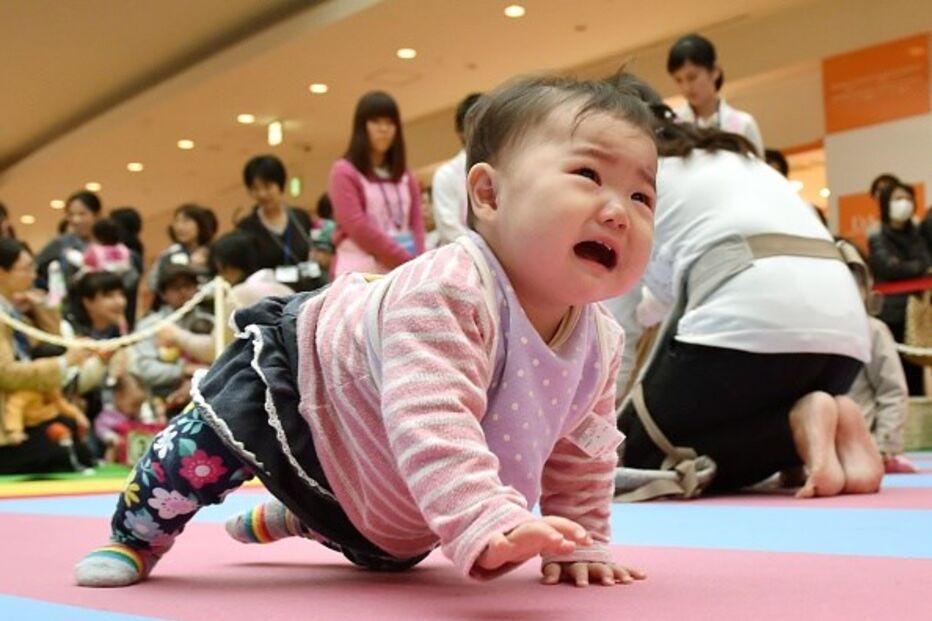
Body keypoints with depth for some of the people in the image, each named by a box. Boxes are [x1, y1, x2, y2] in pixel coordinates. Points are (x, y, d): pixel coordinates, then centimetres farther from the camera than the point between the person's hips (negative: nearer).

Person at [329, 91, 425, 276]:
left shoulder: (406, 176, 17)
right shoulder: (344, 172, 1)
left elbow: (417, 222, 10)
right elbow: (357, 227, -10)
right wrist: (407, 261, -13)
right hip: (360, 274, -5)